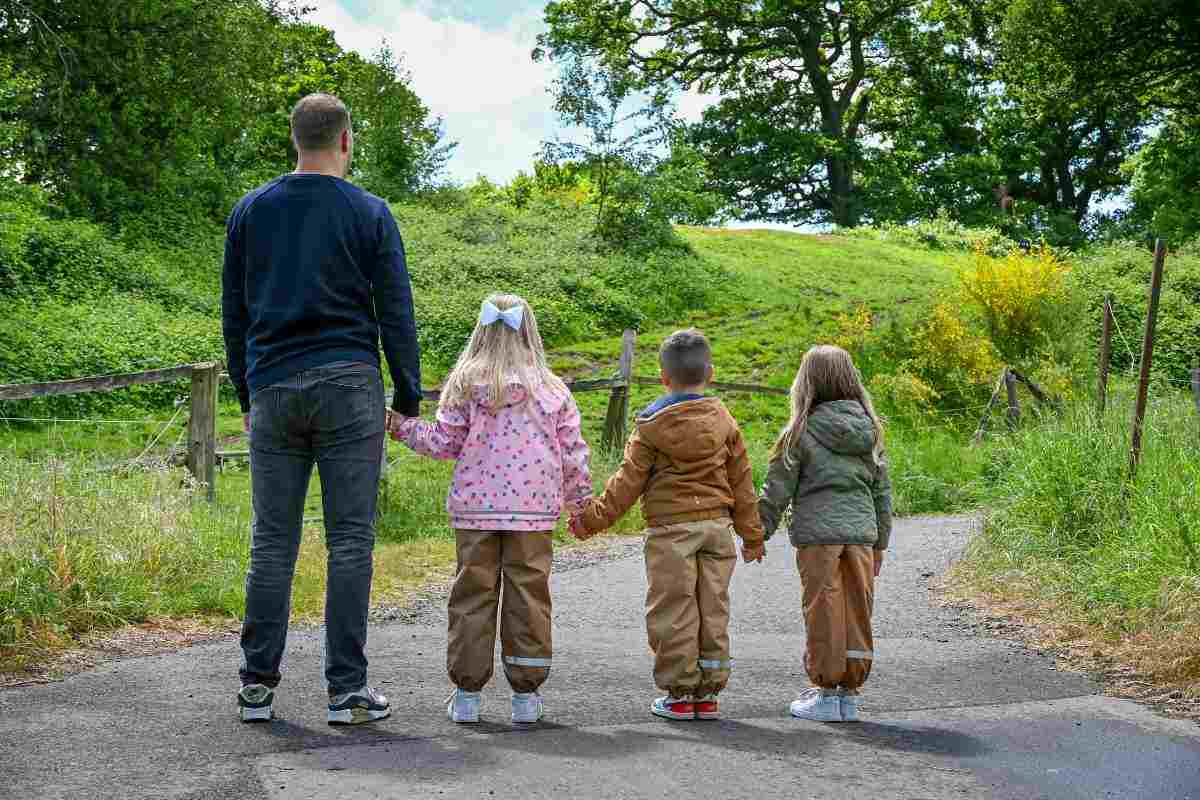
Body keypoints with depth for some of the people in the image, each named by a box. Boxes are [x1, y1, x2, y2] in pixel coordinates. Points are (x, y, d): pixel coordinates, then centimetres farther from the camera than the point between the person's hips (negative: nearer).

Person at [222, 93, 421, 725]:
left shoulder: (250, 211, 10)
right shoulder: (370, 214, 1)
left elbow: (234, 314, 13)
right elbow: (396, 315, -1)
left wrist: (247, 396, 20)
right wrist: (408, 399, 6)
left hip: (273, 389, 3)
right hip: (348, 388, -3)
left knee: (272, 541, 8)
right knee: (350, 541, 0)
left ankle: (257, 685, 9)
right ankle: (346, 690, 1)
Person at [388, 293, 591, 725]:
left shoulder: (466, 384, -2)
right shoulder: (552, 389, 2)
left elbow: (445, 443, 0)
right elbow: (573, 453, 4)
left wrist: (404, 427, 15)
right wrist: (579, 502, 17)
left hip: (476, 510, 0)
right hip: (534, 511, 0)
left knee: (473, 594, 7)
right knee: (528, 595, 6)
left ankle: (467, 692, 10)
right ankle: (526, 694, 9)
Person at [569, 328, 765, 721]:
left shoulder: (653, 424, -4)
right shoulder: (724, 421, 7)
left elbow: (628, 482, -4)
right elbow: (742, 481, 11)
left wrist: (593, 518, 5)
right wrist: (752, 533, 20)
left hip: (671, 528, -4)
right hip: (717, 525, 4)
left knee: (674, 611, 2)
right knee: (713, 610, 9)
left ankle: (680, 693, 4)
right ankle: (708, 692, 13)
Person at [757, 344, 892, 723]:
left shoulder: (802, 432, -7)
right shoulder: (869, 430, 8)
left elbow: (777, 490, -4)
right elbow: (882, 490, 12)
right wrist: (880, 542, 20)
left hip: (818, 536, -4)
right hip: (861, 533, 5)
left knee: (823, 615, 3)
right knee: (857, 614, 9)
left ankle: (827, 693, 8)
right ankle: (849, 693, 15)